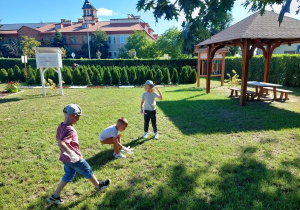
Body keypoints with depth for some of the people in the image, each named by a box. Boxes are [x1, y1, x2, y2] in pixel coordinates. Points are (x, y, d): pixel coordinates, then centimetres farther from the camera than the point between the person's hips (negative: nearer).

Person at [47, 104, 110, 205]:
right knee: (88, 171, 15)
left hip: (65, 157, 8)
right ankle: (98, 186, 38)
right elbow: (61, 143, -39)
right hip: (74, 158, -8)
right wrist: (71, 153, -37)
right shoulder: (69, 130, -29)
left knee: (68, 176, 24)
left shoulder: (61, 126, 0)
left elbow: (58, 139, 13)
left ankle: (55, 196, 27)